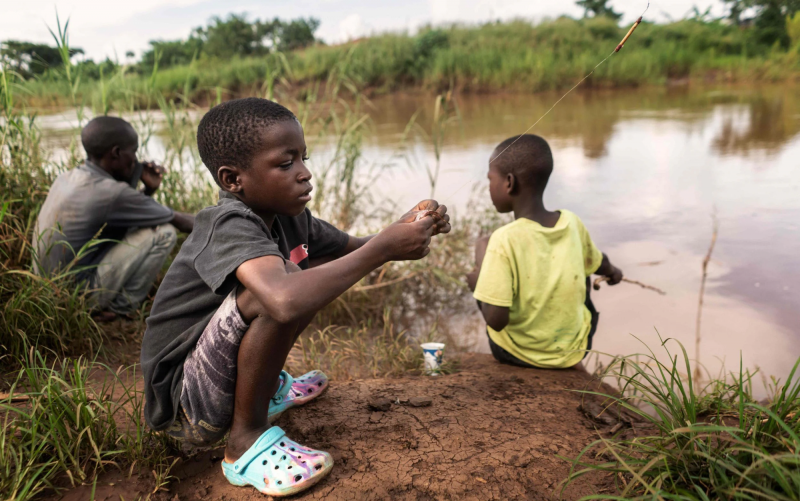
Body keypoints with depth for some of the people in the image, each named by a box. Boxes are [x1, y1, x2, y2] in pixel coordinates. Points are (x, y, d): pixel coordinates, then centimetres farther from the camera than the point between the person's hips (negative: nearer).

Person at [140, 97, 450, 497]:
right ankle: (247, 437, -13)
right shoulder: (229, 227, -27)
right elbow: (286, 301, -47)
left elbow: (354, 249, 9)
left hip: (225, 377, 8)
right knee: (279, 286, -32)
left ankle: (265, 387, 16)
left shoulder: (287, 217, -4)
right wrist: (385, 247, -36)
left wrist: (405, 228, -12)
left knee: (315, 271, 10)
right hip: (184, 406, -8)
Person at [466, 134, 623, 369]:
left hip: (518, 353, -3)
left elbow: (496, 320, -28)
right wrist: (612, 271, 36)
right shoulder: (572, 223, -10)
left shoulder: (504, 240, -27)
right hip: (573, 351, 4)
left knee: (483, 244, 8)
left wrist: (477, 284, -7)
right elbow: (597, 263, 12)